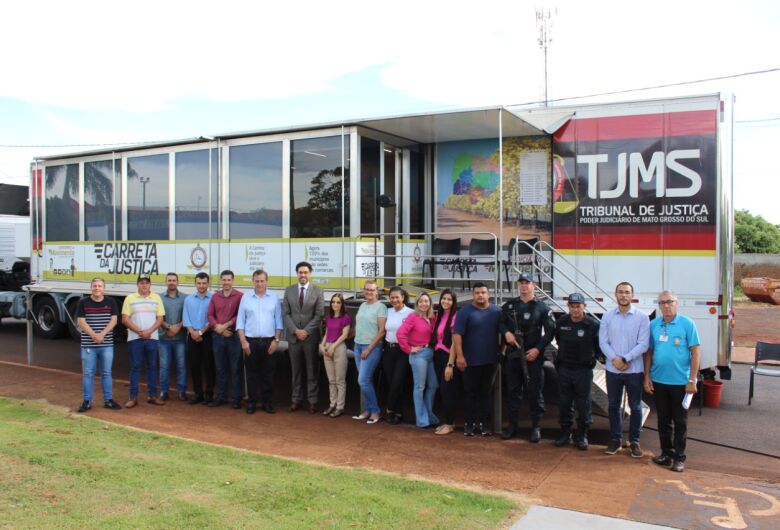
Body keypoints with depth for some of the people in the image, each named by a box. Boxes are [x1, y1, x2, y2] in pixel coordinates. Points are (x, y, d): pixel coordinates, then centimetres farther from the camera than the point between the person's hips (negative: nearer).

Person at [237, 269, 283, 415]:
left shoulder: (274, 298, 3)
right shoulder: (246, 298, 3)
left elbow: (278, 321, 4)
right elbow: (240, 321, 3)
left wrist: (276, 340, -3)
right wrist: (243, 341, -5)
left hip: (269, 342, 0)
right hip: (251, 341, 0)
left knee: (268, 374, 5)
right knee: (251, 374, 6)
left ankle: (267, 402, 14)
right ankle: (251, 402, 15)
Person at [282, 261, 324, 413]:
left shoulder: (317, 291, -1)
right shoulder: (289, 290, 6)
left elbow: (319, 315, -5)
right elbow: (285, 314, 2)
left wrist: (306, 331, -13)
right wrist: (295, 330, -10)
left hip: (311, 336, -2)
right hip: (293, 336, 2)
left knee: (312, 370, 4)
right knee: (296, 370, 8)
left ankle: (312, 400, 11)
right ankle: (297, 399, 17)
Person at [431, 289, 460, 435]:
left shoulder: (455, 316, -14)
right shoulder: (439, 316, 10)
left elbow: (454, 342, -17)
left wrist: (450, 364, -18)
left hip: (449, 357, -7)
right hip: (438, 356, 7)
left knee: (448, 391, 0)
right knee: (442, 390, 11)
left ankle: (450, 424, 11)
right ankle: (447, 421, 21)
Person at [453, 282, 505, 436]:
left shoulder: (497, 311, 5)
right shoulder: (465, 312, -4)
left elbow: (505, 330, 10)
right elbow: (457, 334, -9)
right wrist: (459, 356, -15)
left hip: (490, 360, 3)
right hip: (471, 360, -3)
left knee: (486, 393, 9)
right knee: (471, 393, 4)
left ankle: (484, 424, 15)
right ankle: (469, 424, 11)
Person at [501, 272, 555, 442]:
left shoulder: (542, 307, 0)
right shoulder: (509, 306, 9)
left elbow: (550, 331, -3)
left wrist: (538, 349, -12)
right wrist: (506, 333, -7)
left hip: (533, 356, -3)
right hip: (512, 355, 3)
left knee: (535, 392, 2)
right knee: (513, 391, 9)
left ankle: (536, 427, 12)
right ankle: (512, 425, 18)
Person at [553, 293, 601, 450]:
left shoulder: (593, 324, -13)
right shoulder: (562, 321, 0)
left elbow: (600, 346, -3)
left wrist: (592, 357, -1)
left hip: (584, 370, -3)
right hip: (564, 368, 3)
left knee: (583, 404, 4)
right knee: (564, 403, 10)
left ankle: (582, 436, 18)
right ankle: (565, 433, 22)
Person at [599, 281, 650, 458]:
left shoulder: (642, 317, -5)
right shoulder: (607, 316, 2)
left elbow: (643, 344, -9)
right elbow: (603, 341, -1)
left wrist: (625, 359, -16)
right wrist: (614, 359, -15)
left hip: (634, 370, -2)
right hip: (612, 369, 2)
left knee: (635, 407, 7)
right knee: (614, 405, 11)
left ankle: (634, 441, 20)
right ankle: (615, 439, 24)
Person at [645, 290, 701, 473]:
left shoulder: (687, 324, -6)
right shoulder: (653, 325, 4)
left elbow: (696, 352, -7)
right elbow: (649, 352, 9)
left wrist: (692, 380, -10)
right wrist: (647, 377, 4)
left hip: (680, 381, -3)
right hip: (659, 381, 3)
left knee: (680, 421, 7)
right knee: (663, 420, 13)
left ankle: (679, 457, 16)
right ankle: (666, 453, 25)